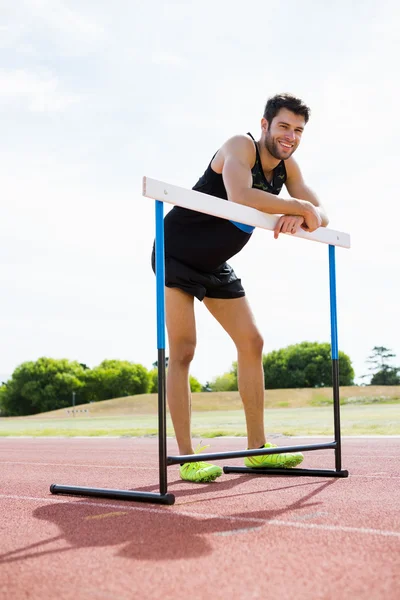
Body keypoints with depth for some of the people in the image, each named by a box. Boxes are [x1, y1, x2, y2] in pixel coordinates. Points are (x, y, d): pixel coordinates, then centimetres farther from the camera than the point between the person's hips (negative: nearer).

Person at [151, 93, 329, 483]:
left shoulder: (287, 166, 1)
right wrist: (300, 208, -34)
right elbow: (239, 196, -42)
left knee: (251, 343, 5)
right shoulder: (240, 147, -21)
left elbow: (321, 215, -3)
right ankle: (187, 457, -10)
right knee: (182, 350, -13)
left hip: (216, 264, 8)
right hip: (177, 254, -8)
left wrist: (301, 218, -27)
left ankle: (257, 448, 13)